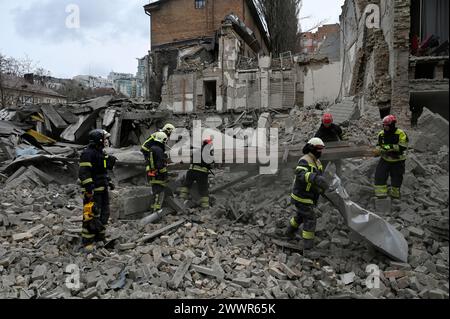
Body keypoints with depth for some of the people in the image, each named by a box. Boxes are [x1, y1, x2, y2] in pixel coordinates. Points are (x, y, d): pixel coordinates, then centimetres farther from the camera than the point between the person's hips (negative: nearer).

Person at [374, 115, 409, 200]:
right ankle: (381, 194, 3)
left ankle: (395, 194, 34)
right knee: (379, 176, -8)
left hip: (397, 161, -3)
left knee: (396, 179, 11)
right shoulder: (381, 134, -3)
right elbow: (379, 145, 11)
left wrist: (391, 147, -31)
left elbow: (403, 147, -23)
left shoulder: (400, 134, -18)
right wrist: (378, 150, -10)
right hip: (385, 159, 3)